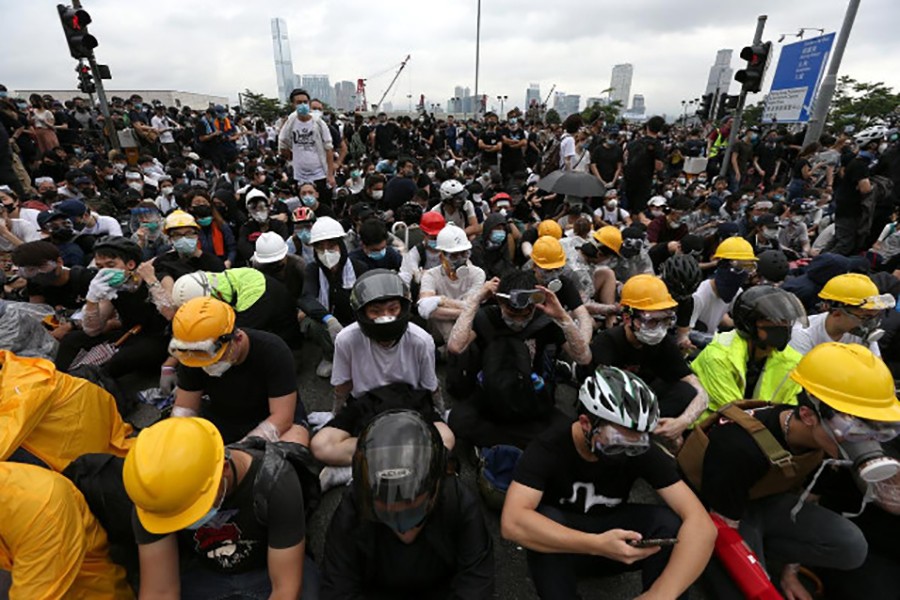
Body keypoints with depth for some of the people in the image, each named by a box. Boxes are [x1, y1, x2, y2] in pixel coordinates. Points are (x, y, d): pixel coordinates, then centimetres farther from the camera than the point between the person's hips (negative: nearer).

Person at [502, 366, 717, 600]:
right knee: (546, 521, -36)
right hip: (566, 547, -1)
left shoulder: (643, 451, -19)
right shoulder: (549, 447, -26)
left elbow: (701, 523, -27)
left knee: (671, 523, -27)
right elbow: (512, 522, -37)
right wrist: (597, 545, -45)